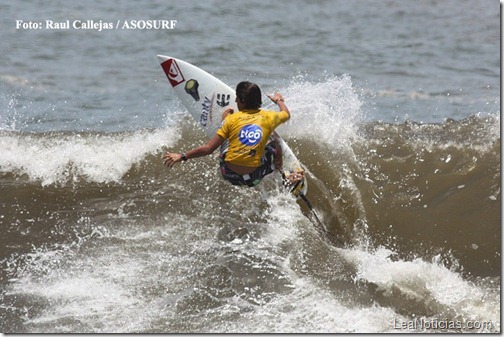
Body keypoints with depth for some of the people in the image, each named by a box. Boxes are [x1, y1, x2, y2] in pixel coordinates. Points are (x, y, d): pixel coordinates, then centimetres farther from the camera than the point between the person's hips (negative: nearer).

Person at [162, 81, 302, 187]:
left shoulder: (233, 119, -11)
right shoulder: (269, 117, -5)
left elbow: (208, 149, -13)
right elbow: (286, 114, 22)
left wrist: (182, 156, -4)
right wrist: (279, 101, 43)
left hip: (230, 175, 0)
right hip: (254, 178, 0)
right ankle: (280, 173, 39)